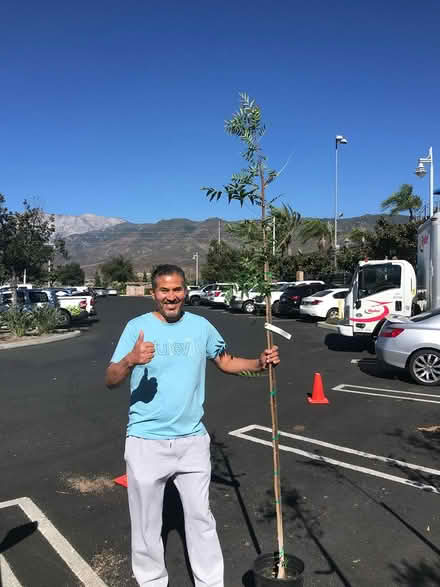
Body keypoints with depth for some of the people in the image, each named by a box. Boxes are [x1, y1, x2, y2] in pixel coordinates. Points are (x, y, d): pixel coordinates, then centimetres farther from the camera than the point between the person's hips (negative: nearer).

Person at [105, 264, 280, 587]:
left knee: (201, 517, 18)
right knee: (146, 522, 15)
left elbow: (226, 361, 12)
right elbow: (110, 380, -13)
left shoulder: (201, 326, 0)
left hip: (192, 440, 2)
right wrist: (130, 360, -35)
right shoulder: (137, 327, -9)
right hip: (146, 442, -2)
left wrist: (259, 363, -6)